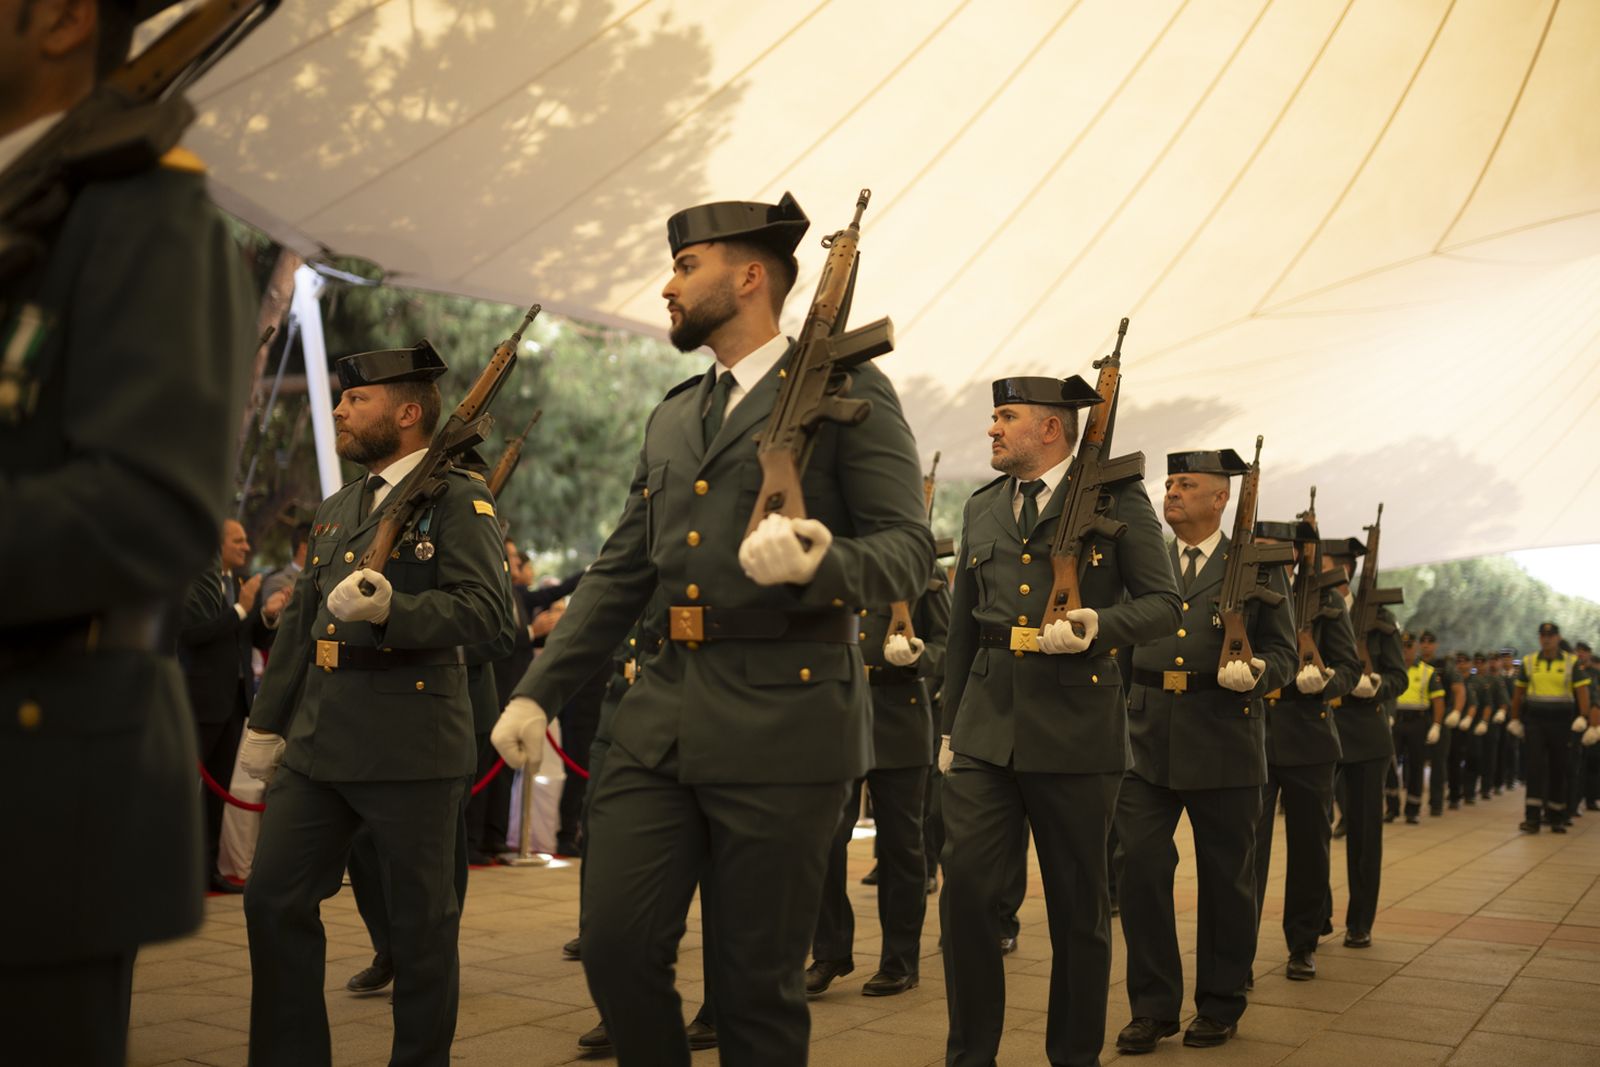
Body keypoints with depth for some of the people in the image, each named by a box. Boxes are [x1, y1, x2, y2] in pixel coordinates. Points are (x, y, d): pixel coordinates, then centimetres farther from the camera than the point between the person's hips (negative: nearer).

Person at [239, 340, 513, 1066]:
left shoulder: (458, 501, -4)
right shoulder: (335, 510, 19)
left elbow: (486, 610, -17)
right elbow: (299, 625, 22)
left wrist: (392, 609, -31)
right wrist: (266, 722, 20)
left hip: (411, 744, -7)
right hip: (317, 741, 7)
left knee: (420, 917, 4)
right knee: (274, 899, 9)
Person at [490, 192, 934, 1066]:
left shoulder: (847, 389, 0)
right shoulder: (671, 418, 19)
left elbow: (909, 551, -7)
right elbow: (620, 573, 20)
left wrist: (821, 562, -28)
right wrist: (537, 691, 13)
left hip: (784, 716, -6)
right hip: (665, 708, 6)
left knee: (756, 977, 3)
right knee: (615, 943, 4)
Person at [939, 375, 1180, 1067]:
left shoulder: (1118, 496, 0)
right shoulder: (982, 508, 14)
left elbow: (1162, 602, -1)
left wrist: (1098, 625, -20)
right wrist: (950, 726, 18)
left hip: (1076, 728, -3)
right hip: (986, 726, 4)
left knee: (1078, 906, 7)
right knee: (966, 887, -4)